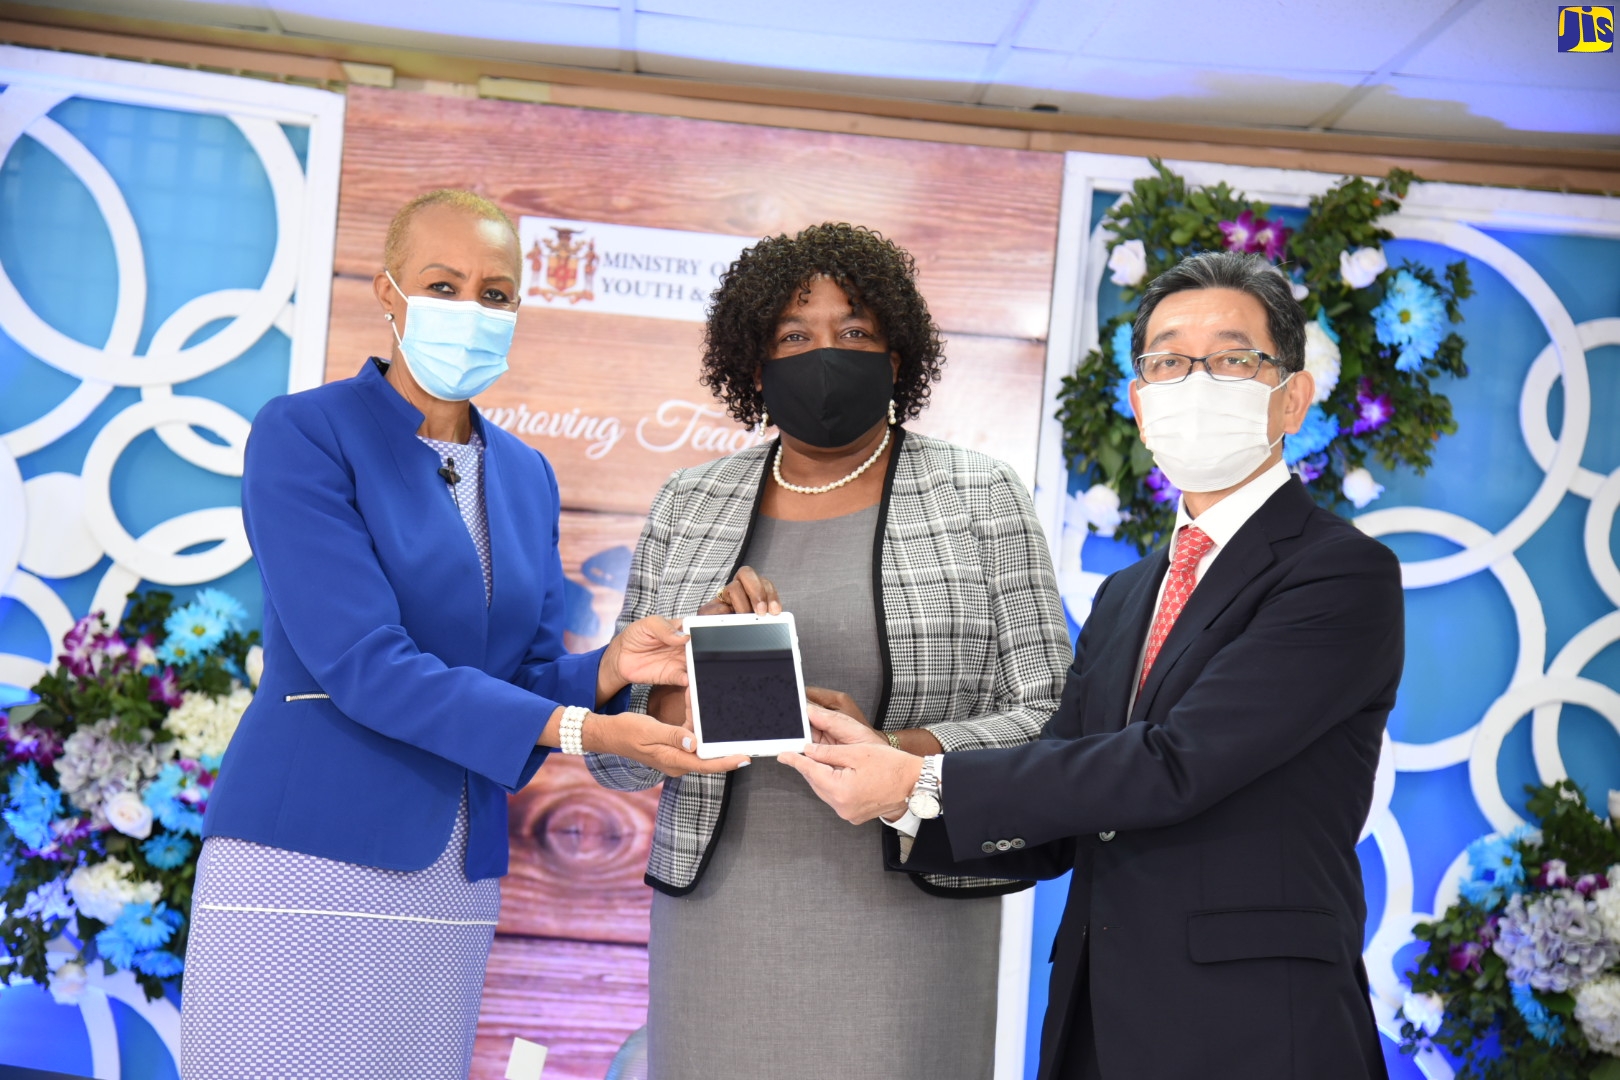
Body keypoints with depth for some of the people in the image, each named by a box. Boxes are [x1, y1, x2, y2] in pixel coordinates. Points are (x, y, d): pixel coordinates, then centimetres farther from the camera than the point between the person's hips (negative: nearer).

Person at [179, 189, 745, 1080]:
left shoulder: (527, 476, 11)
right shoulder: (303, 435, -7)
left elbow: (529, 680, 12)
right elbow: (363, 664, -17)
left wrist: (609, 670, -11)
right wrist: (579, 730, -22)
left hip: (454, 869, 5)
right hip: (305, 850, -5)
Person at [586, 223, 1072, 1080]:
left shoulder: (983, 499, 0)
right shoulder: (688, 507, 7)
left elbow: (1050, 720, -4)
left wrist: (886, 753, -19)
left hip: (908, 907, -2)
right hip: (720, 906, 2)